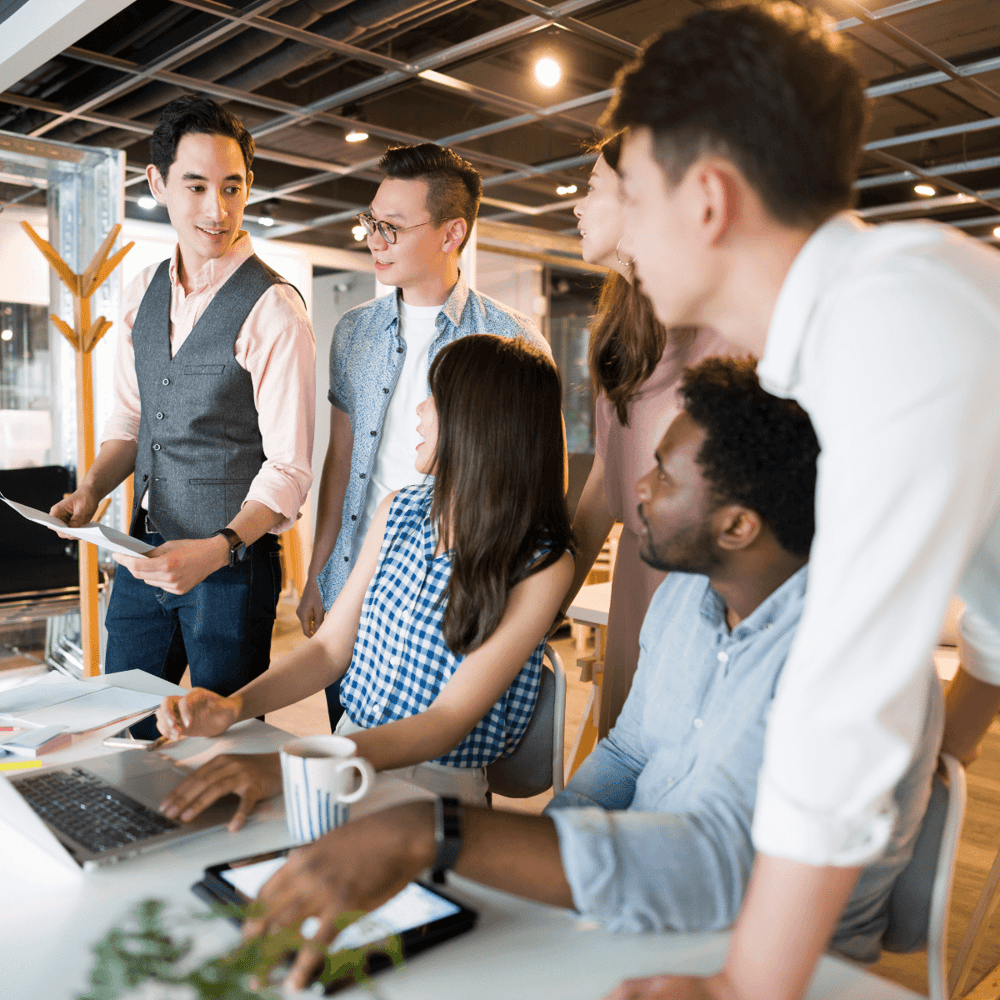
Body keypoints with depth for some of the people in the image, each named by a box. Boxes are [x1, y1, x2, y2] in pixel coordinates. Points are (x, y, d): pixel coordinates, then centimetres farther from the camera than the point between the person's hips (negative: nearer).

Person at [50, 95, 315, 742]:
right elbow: (132, 418, 14)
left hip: (232, 565, -6)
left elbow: (288, 468, -18)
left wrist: (216, 550, -31)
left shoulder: (274, 309, -17)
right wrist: (92, 490, -3)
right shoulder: (144, 293, 6)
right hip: (144, 550, 6)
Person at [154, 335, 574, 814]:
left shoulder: (542, 565, -15)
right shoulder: (398, 511, 4)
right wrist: (233, 707, -12)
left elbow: (450, 721, -21)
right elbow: (330, 646, 7)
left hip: (438, 786, -5)